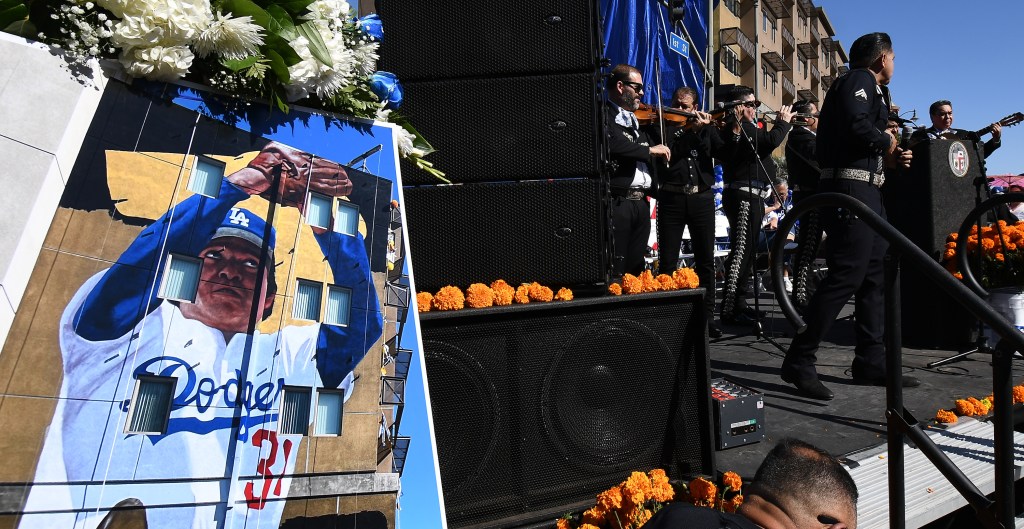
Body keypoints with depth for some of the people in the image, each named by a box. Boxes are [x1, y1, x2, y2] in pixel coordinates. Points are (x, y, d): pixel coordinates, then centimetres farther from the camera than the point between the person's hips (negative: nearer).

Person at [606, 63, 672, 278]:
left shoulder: (640, 121, 21)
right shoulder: (603, 115, -3)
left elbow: (666, 150, 27)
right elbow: (611, 144, -23)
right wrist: (649, 149, -13)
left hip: (641, 202, 8)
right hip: (616, 202, -8)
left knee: (636, 269, 12)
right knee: (614, 270, -7)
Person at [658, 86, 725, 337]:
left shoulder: (707, 128, 15)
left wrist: (704, 129, -9)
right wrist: (690, 130, -12)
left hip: (701, 198, 2)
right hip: (672, 198, -2)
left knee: (705, 259, 5)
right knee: (668, 260, -1)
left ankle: (707, 315, 15)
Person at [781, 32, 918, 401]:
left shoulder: (871, 89, 27)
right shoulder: (858, 80, -4)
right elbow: (857, 127, -23)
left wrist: (890, 159, 11)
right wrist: (886, 140, -5)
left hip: (867, 193, 11)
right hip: (851, 190, -11)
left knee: (875, 276, 10)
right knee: (846, 276, -15)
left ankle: (871, 362, 16)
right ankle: (799, 362, -12)